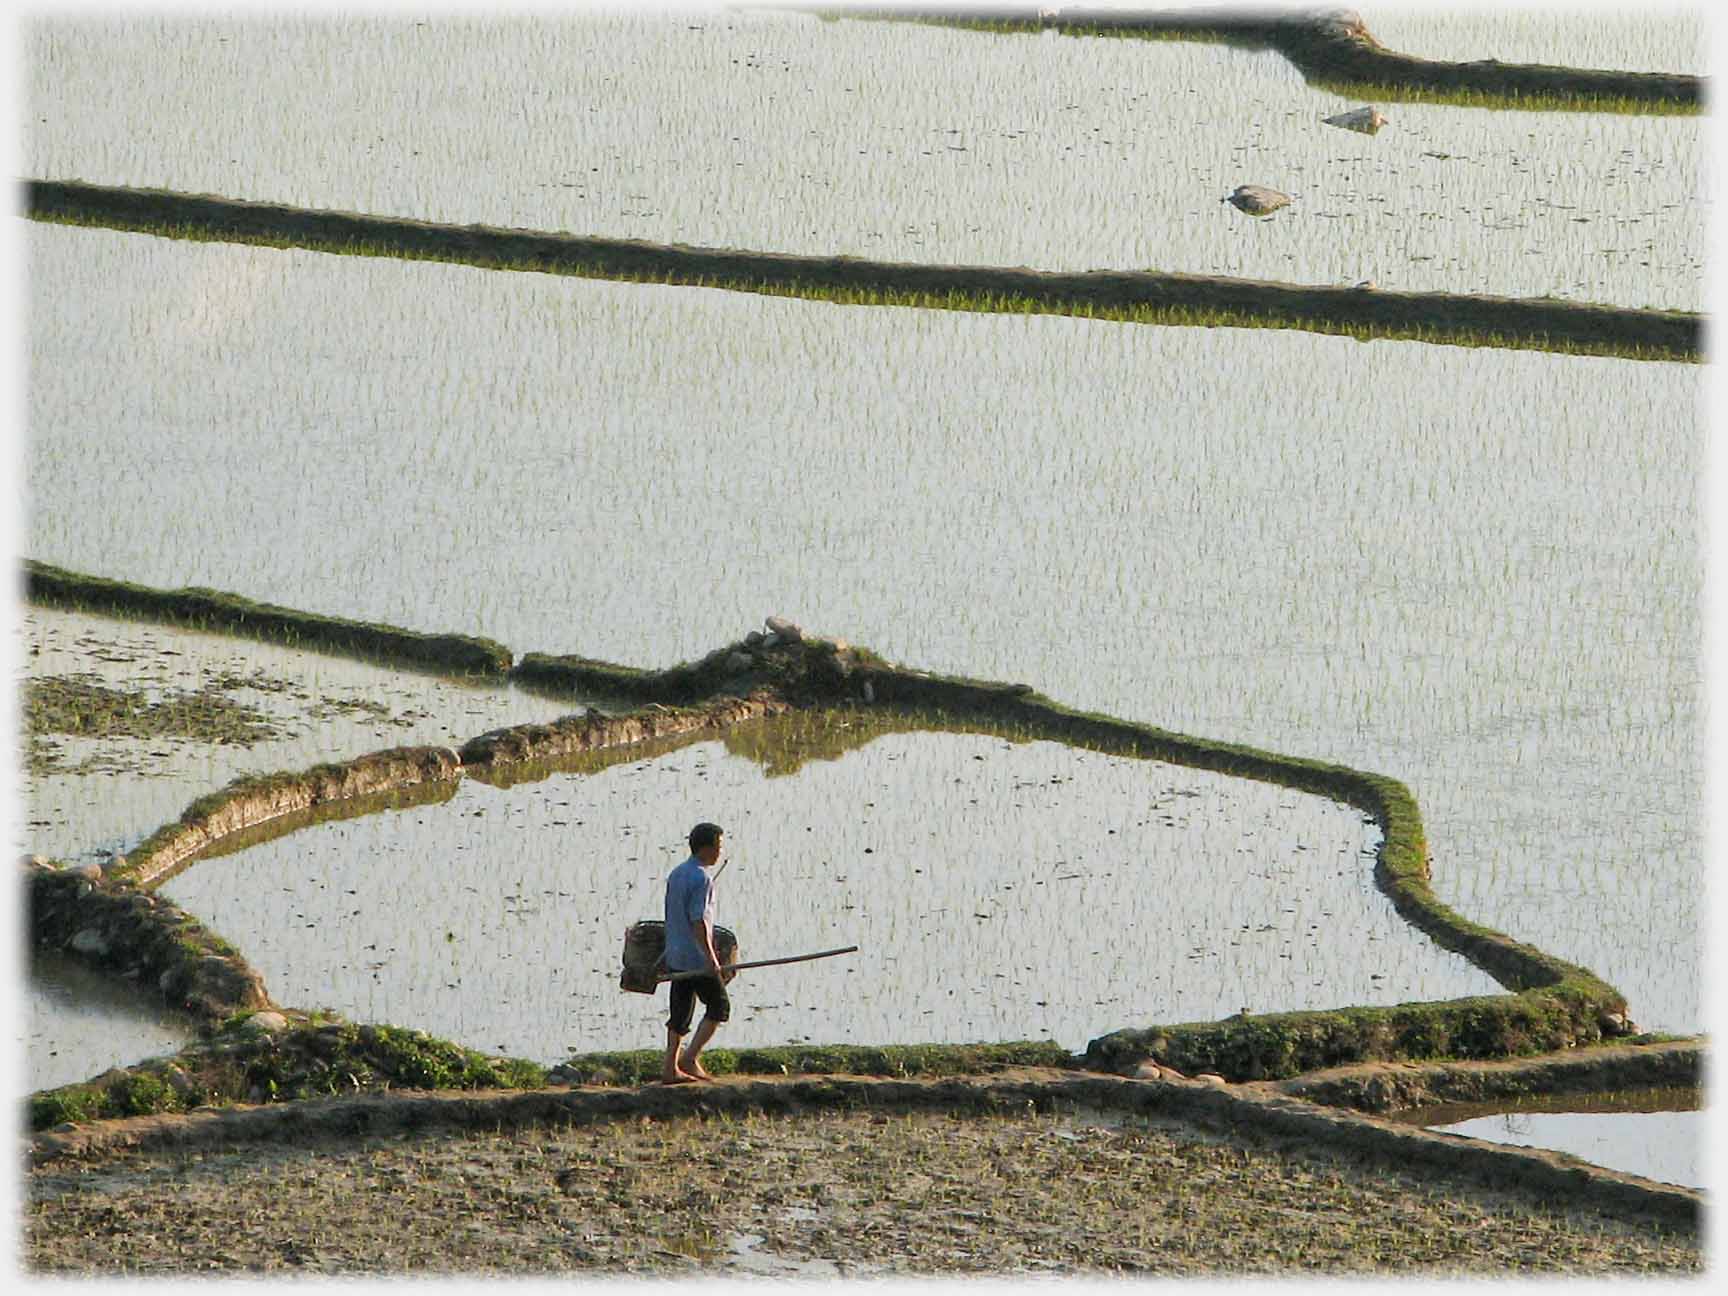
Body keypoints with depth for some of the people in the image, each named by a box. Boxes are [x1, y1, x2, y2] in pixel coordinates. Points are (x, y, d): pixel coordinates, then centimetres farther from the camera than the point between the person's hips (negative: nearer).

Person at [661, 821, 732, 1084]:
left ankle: (670, 1068, 8)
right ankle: (690, 1057, -4)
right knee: (719, 1006, 2)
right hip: (696, 957, -9)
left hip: (674, 956, 9)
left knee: (681, 1012, 11)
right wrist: (711, 958, -21)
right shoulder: (701, 878, -15)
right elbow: (698, 921, -21)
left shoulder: (676, 874, 13)